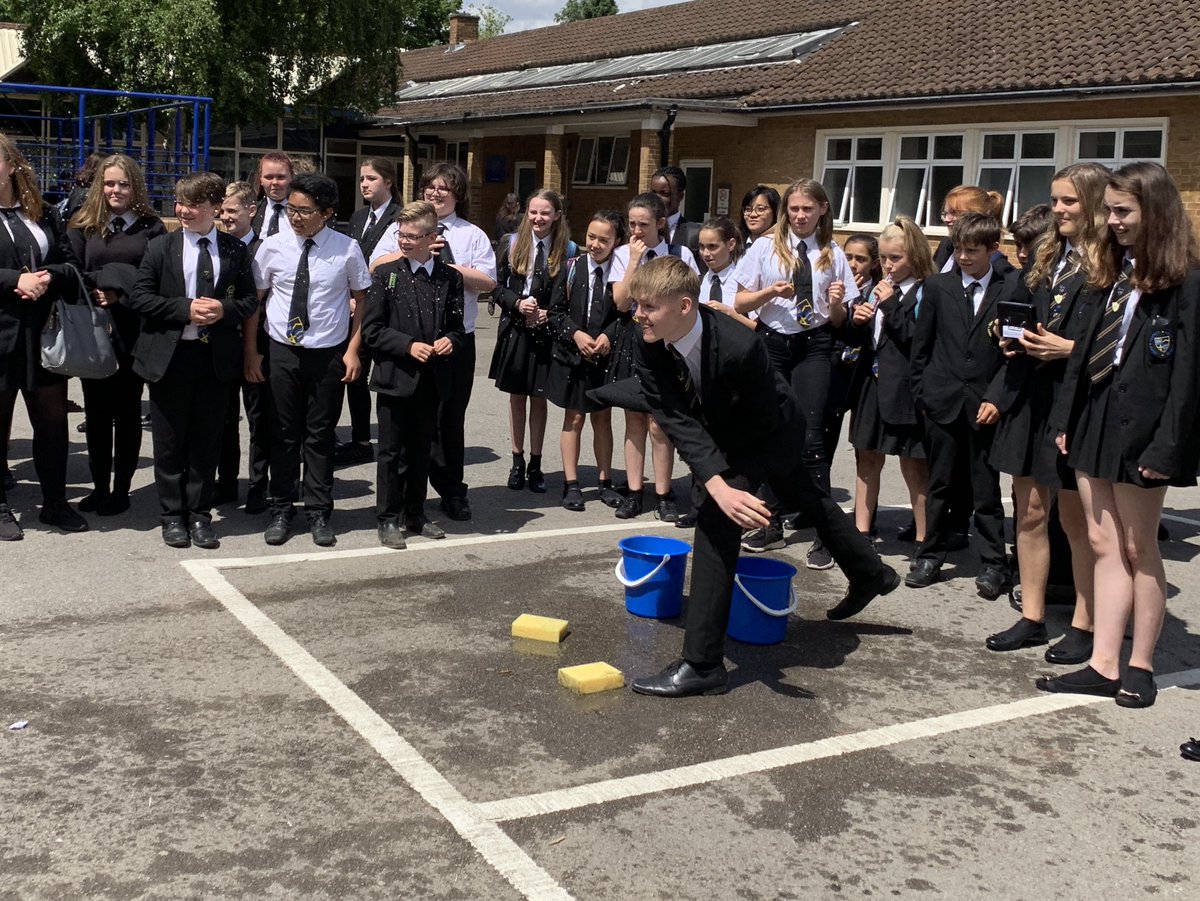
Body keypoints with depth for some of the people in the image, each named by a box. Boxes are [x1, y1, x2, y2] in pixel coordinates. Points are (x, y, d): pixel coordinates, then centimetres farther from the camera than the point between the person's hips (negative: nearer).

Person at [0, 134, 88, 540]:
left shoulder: (44, 215, 8)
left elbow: (70, 266, 6)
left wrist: (49, 277, -14)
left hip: (43, 333, 3)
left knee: (53, 419, 9)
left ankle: (55, 502, 24)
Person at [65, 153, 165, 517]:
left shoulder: (151, 227, 1)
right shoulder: (84, 225, 8)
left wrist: (120, 295, -15)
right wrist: (94, 293, -13)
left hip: (133, 332, -2)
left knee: (127, 411, 6)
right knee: (96, 411, 8)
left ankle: (121, 489, 15)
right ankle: (99, 485, 19)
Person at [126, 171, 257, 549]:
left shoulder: (235, 251, 4)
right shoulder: (161, 247, 1)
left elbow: (249, 299, 7)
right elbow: (139, 297, -3)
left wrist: (224, 309, -14)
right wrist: (185, 308, -16)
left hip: (216, 357, 1)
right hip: (169, 355, -1)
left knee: (207, 440, 8)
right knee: (170, 442, 6)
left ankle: (200, 515, 19)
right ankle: (172, 516, 18)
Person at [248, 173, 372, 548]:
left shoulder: (347, 249, -5)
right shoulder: (273, 246, -3)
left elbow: (361, 300, 3)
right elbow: (254, 299, 2)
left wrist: (353, 350, -3)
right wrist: (251, 352, 0)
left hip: (329, 354, -1)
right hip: (283, 351, 1)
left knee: (320, 434, 8)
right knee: (284, 433, 7)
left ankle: (319, 513, 19)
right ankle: (281, 511, 19)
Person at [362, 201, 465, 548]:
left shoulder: (450, 278, 5)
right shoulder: (386, 274, -3)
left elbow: (456, 326, 14)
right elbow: (371, 329, -5)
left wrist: (450, 341, -9)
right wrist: (409, 346, -17)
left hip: (431, 378, 3)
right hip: (395, 377, -3)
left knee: (421, 450, 13)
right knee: (392, 451, 3)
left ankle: (415, 515, 25)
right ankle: (388, 519, 13)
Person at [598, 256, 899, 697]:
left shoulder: (739, 346, -41)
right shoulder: (649, 345, -24)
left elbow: (763, 420, -27)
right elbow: (677, 421, -27)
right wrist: (717, 484, -40)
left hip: (772, 432, -7)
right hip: (723, 435, 7)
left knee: (716, 520, -22)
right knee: (805, 498, 27)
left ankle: (702, 664, -16)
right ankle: (870, 574, 55)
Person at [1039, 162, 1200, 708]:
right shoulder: (1117, 276, 13)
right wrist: (1066, 417, 9)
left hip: (1139, 427, -7)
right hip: (1095, 418, 8)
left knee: (1139, 549, 3)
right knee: (1104, 545, 8)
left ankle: (1140, 667, 16)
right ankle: (1104, 666, 13)